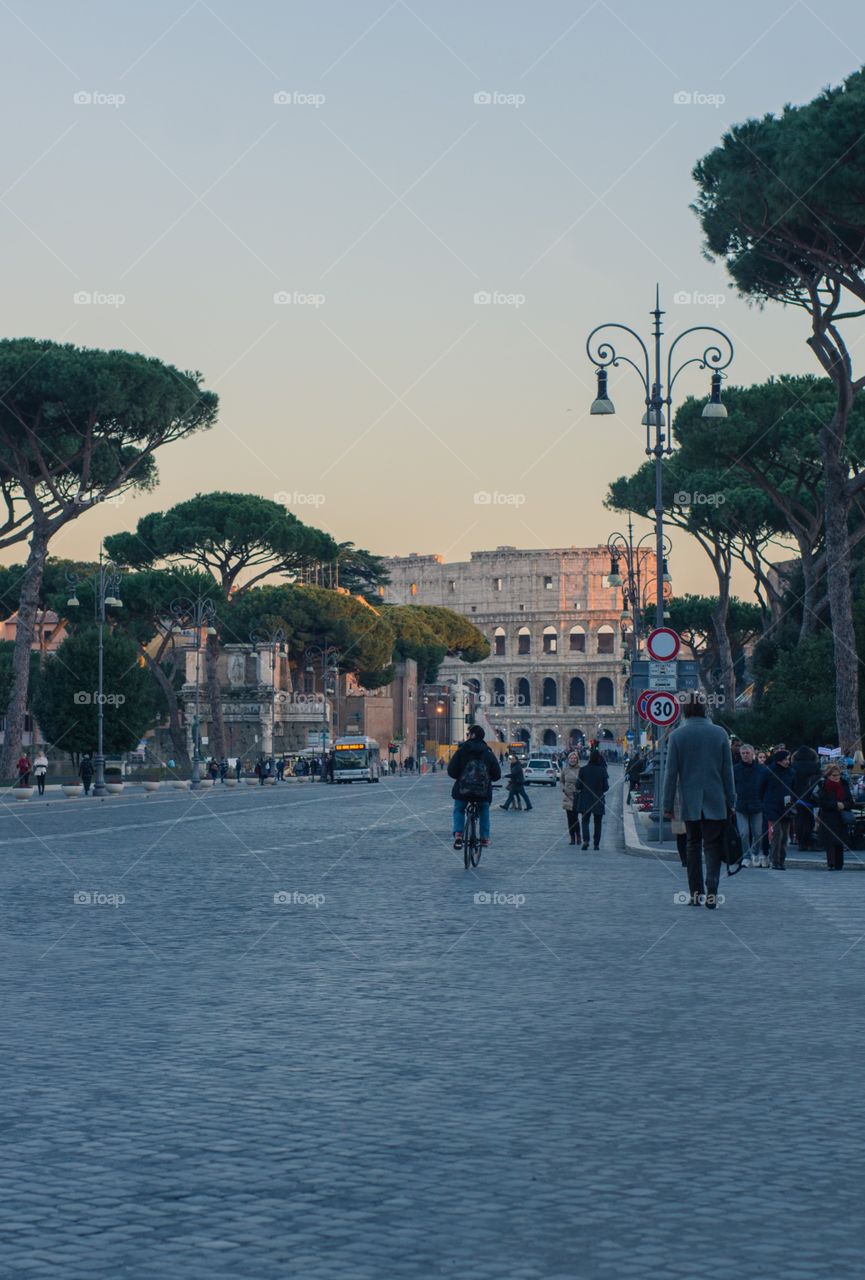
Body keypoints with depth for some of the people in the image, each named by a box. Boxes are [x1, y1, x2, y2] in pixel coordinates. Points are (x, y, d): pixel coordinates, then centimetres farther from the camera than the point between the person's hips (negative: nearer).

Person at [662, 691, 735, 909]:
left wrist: (667, 804, 2)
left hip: (690, 802, 0)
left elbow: (671, 772, -3)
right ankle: (711, 891, -15)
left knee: (693, 846, 11)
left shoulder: (677, 735, -5)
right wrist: (731, 801, 9)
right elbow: (727, 770, 2)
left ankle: (696, 893, 13)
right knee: (713, 845, 1)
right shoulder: (719, 733, -1)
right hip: (715, 801, 0)